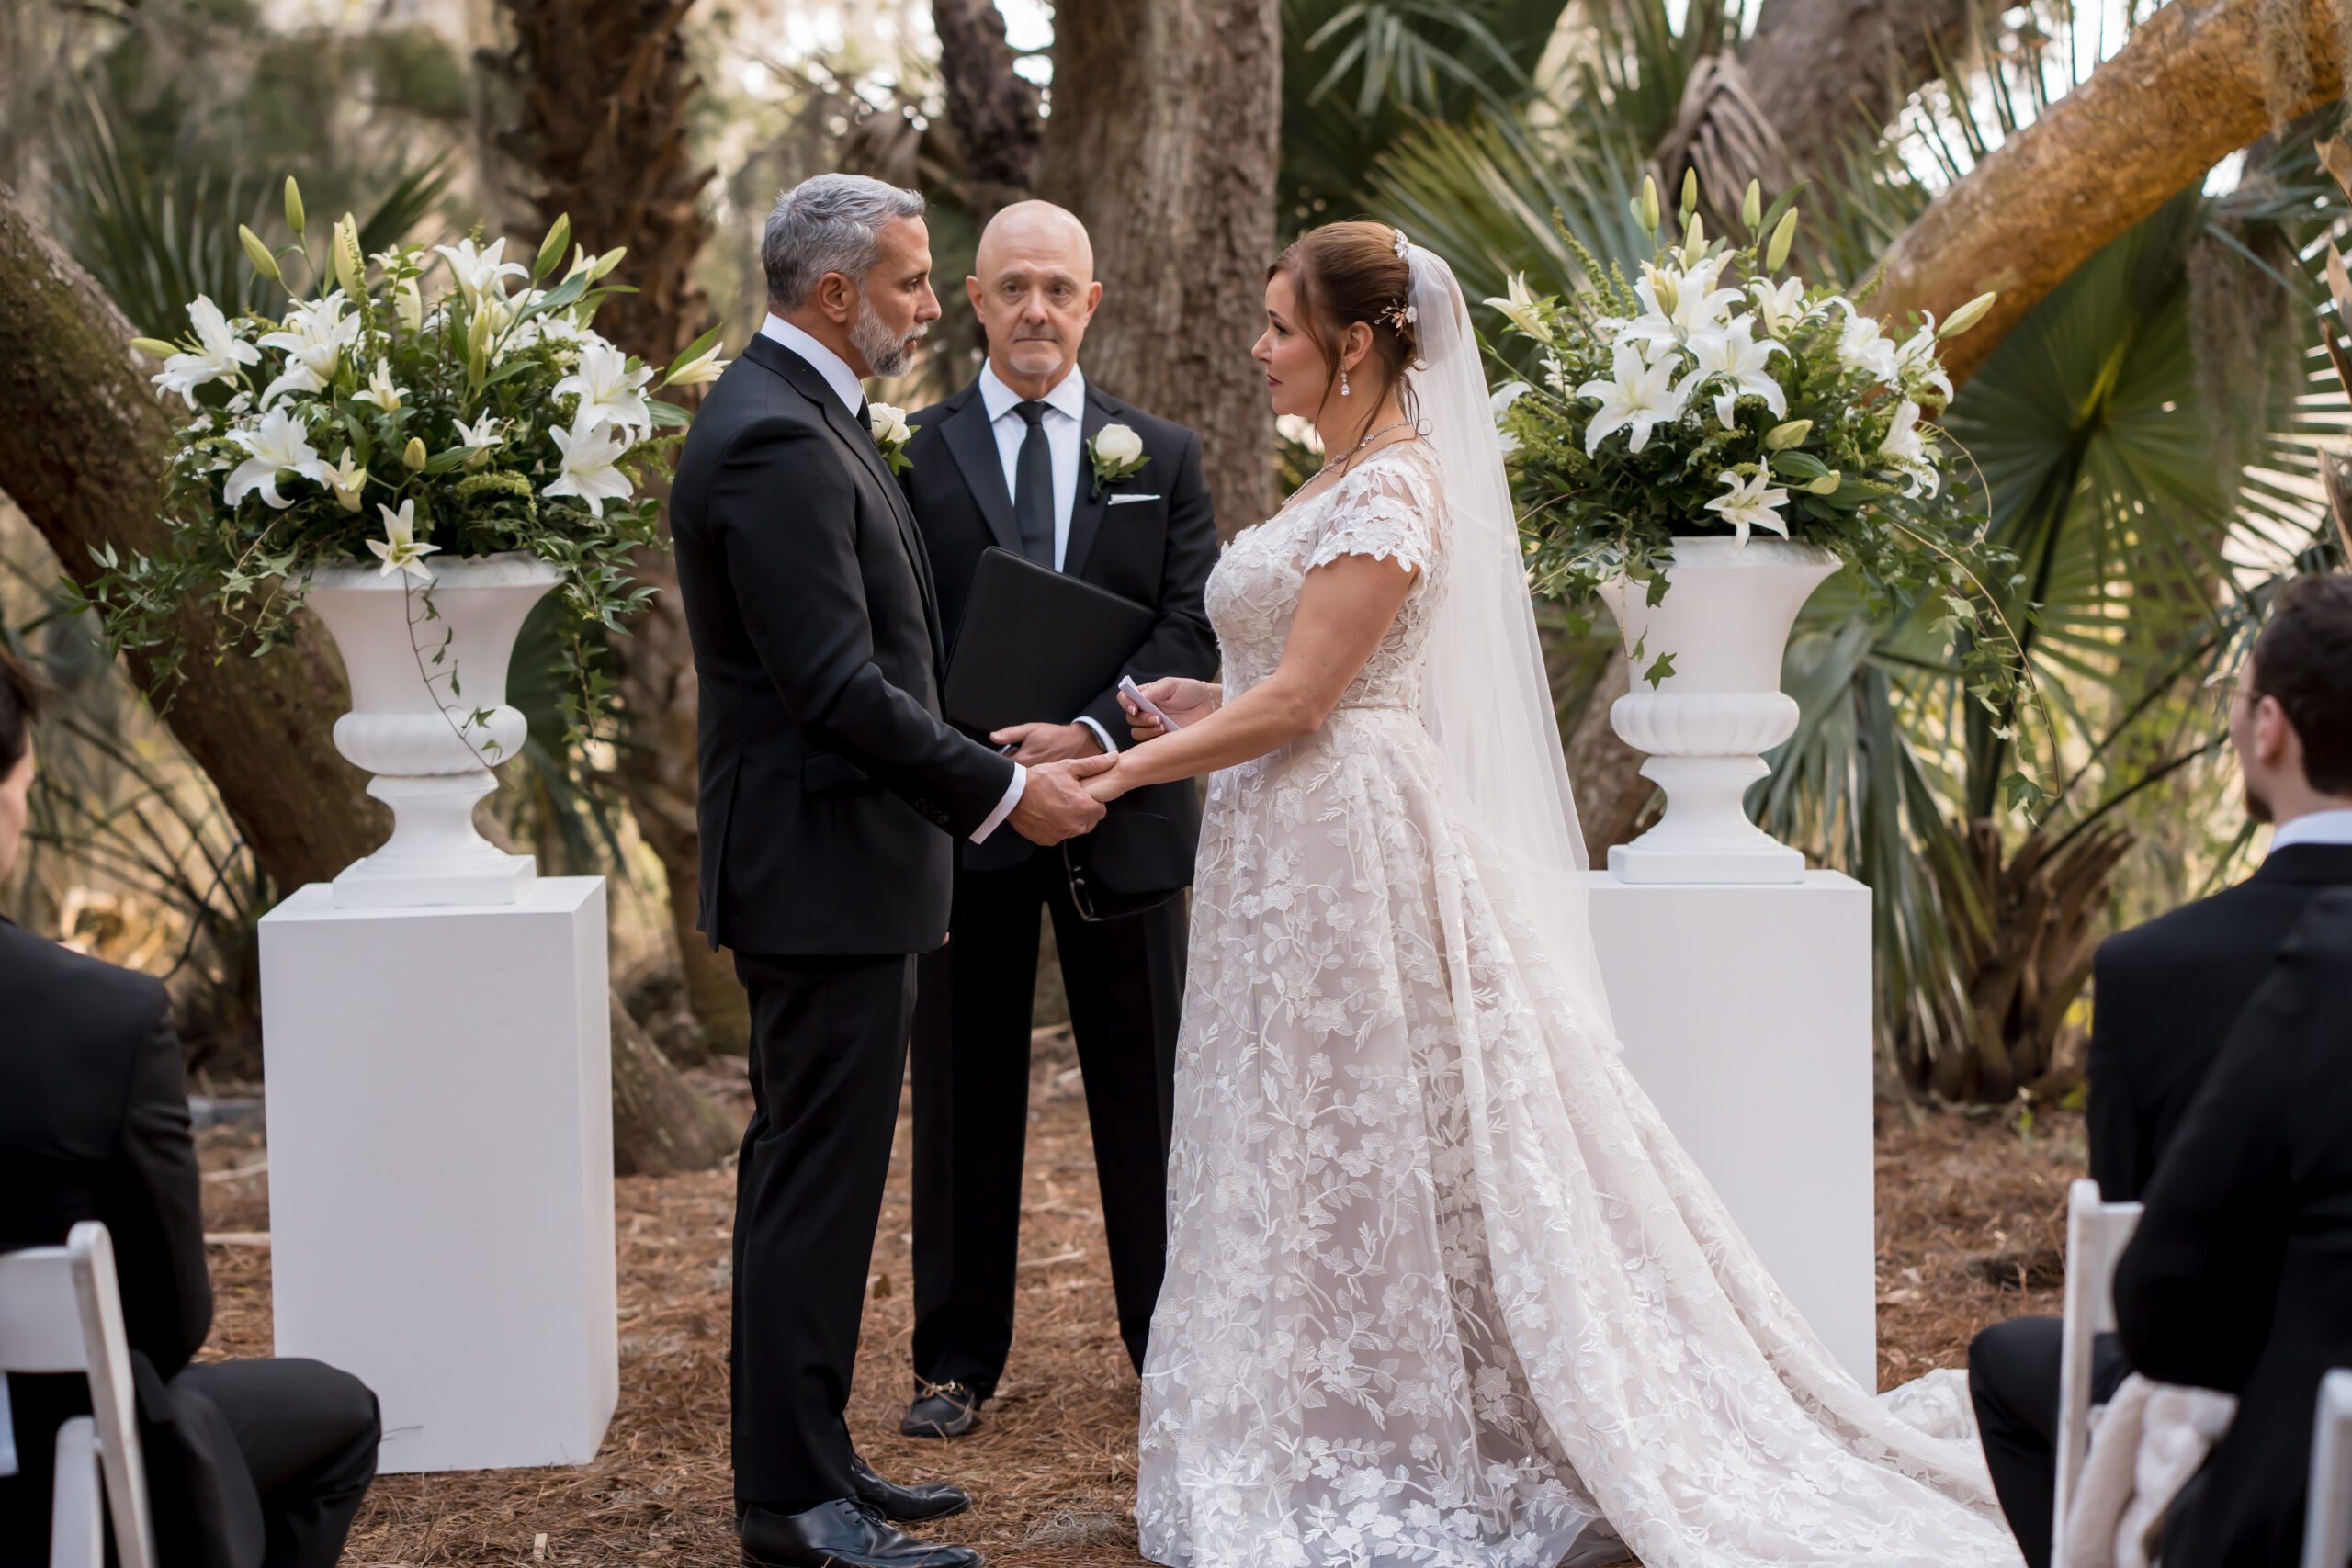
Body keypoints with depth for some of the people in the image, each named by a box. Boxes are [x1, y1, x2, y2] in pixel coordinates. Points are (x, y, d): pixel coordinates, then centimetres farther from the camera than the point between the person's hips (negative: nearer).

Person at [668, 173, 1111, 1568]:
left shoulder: (801, 418, 15)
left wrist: (938, 820, 22)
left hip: (838, 861, 11)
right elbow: (840, 685, -23)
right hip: (827, 870, -11)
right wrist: (1000, 791, -17)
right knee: (819, 1180, -5)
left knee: (814, 1176, 15)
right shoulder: (775, 441, -19)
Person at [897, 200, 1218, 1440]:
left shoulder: (1162, 455, 7)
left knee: (1147, 1092, 9)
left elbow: (1191, 637, -1)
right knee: (964, 1096, 7)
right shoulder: (913, 452, 3)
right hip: (962, 817, -1)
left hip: (1124, 809, 1)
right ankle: (958, 1359, 17)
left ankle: (1174, 1341, 21)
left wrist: (1092, 734, -18)